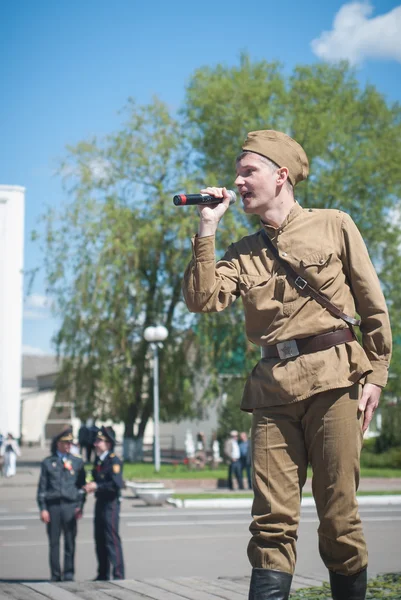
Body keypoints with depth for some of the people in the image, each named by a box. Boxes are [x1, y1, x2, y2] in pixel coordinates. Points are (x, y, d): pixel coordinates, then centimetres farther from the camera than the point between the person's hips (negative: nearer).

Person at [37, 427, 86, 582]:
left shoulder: (77, 462, 10)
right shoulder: (47, 463, 8)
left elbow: (81, 486, 9)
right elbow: (42, 488, 7)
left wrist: (80, 507, 0)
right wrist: (43, 509, -1)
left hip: (70, 506, 0)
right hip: (53, 505, 0)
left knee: (70, 541, -1)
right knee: (54, 542, 1)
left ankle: (69, 573, 6)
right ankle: (55, 574, 8)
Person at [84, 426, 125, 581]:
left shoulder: (114, 461, -14)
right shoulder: (98, 460, 13)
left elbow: (117, 484, -23)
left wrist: (97, 486, -21)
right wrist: (91, 486, 5)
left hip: (111, 503, -9)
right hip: (100, 502, 9)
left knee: (112, 539, -7)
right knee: (99, 539, 13)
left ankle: (118, 574, -2)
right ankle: (103, 574, 23)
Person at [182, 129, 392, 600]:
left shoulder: (333, 226, 9)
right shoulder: (244, 252, 17)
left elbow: (374, 308, 9)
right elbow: (203, 300, 0)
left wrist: (375, 376, 1)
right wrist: (207, 231, 0)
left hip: (334, 379, -3)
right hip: (273, 386, 3)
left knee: (338, 516, -2)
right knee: (272, 519, -2)